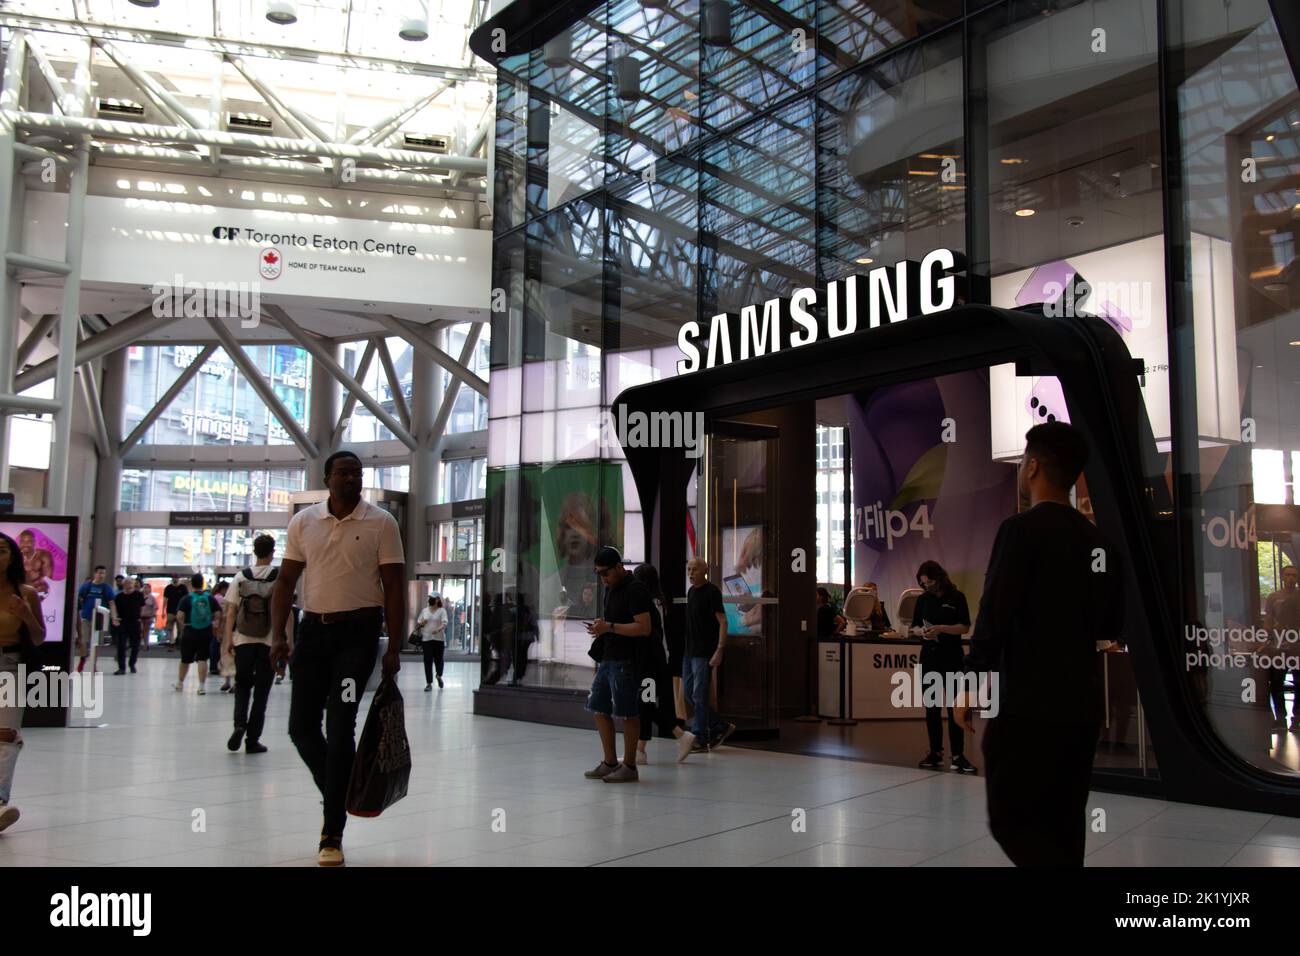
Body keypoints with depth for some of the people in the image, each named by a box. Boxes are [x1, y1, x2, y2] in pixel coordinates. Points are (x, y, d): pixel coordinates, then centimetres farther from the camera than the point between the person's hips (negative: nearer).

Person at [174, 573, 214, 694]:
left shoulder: (186, 598, -5)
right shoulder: (209, 598, -1)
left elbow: (179, 616, -15)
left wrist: (182, 627, 1)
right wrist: (212, 622, 11)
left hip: (190, 632, -1)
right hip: (206, 633, 1)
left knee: (185, 660, 14)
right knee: (202, 659, 3)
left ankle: (180, 683, 32)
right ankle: (202, 685, -3)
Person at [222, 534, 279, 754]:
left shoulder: (241, 576, 1)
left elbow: (231, 611, 0)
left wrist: (228, 639, 5)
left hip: (243, 640, 1)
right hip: (268, 641, -1)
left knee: (242, 684, 16)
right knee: (261, 690, 6)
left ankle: (239, 724, -6)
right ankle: (253, 739, 8)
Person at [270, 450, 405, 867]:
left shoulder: (381, 523, -4)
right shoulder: (303, 521, 6)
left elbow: (394, 587, -4)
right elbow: (286, 581, 9)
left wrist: (394, 648, -9)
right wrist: (278, 635, -2)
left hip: (357, 632, -4)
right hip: (313, 629, 4)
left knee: (340, 729, -7)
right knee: (301, 727, 6)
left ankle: (332, 834, 3)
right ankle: (337, 797, 31)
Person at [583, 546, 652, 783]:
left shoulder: (635, 590, -13)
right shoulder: (610, 589, 16)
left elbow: (644, 628, -21)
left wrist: (609, 627, -21)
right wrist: (600, 625, 9)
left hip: (626, 660, -10)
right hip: (608, 657, 10)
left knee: (627, 714, -2)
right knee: (599, 710, 12)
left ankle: (629, 766, 8)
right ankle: (610, 762, 22)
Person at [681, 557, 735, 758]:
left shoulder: (712, 592, -11)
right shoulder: (691, 592, 14)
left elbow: (722, 622, -15)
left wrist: (719, 650, -21)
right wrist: (687, 649, 18)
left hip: (704, 654, -9)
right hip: (690, 651, 9)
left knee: (699, 695, -5)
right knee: (688, 693, 11)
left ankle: (699, 739, 5)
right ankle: (720, 727, 21)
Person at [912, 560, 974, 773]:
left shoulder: (956, 597, -1)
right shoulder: (923, 600, 10)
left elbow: (965, 628, -5)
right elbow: (914, 626, 12)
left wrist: (941, 629, -18)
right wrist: (921, 632, -10)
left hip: (952, 659, -4)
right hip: (929, 657, 4)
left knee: (954, 707, -6)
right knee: (931, 707, 8)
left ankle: (958, 754, -4)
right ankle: (935, 752, 15)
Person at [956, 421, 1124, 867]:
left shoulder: (1023, 529, -12)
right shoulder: (1099, 541, 10)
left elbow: (994, 618, -17)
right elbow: (1110, 625, 17)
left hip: (1029, 707, -7)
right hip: (1084, 706, 8)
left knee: (1012, 819, 0)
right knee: (1062, 824, 15)